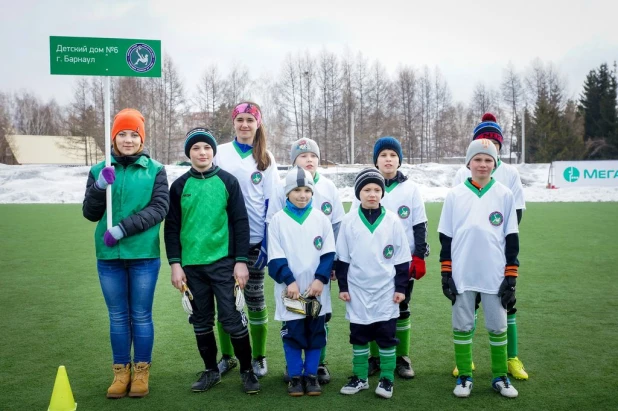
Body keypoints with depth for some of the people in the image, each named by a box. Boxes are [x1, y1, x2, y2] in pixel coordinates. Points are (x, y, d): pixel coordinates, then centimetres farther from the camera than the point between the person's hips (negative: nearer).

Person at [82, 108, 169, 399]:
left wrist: (123, 228, -19)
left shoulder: (155, 170, 0)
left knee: (141, 316, 7)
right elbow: (90, 213, 3)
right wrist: (100, 187, -15)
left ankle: (141, 372, 21)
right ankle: (121, 373, 24)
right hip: (109, 257, 2)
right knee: (118, 317, 11)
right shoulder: (99, 170, 6)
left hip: (144, 256, -2)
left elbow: (160, 208, -10)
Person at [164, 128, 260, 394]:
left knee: (233, 319, -1)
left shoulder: (228, 181, 1)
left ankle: (247, 370, 16)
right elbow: (171, 227, 6)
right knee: (201, 321, 11)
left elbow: (241, 223, 0)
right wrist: (175, 264, -1)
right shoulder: (179, 186, 5)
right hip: (192, 265, 2)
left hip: (224, 263, -2)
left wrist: (241, 261, -6)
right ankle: (211, 370, 27)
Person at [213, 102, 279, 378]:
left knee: (255, 299, 7)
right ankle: (227, 356, 23)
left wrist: (268, 243, -5)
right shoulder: (219, 153, 3)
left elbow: (271, 204, 2)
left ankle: (259, 358, 21)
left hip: (254, 239, -1)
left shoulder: (266, 159, 3)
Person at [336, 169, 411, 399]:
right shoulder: (349, 221, -2)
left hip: (386, 291, -1)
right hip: (357, 291, 1)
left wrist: (400, 288, -1)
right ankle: (360, 377, 25)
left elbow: (401, 258, 1)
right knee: (358, 335, 11)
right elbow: (342, 258, 4)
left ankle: (387, 379, 20)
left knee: (387, 335, 6)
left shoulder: (392, 220, -3)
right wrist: (343, 286, 2)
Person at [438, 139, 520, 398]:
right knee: (462, 326, 8)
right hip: (462, 275, 0)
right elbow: (446, 237, 4)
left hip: (495, 276, 0)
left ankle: (500, 377, 25)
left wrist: (511, 278, -1)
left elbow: (511, 238, 3)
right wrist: (446, 274, -1)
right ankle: (464, 376, 22)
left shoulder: (504, 195, 1)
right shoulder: (455, 195, 1)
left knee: (498, 327, 9)